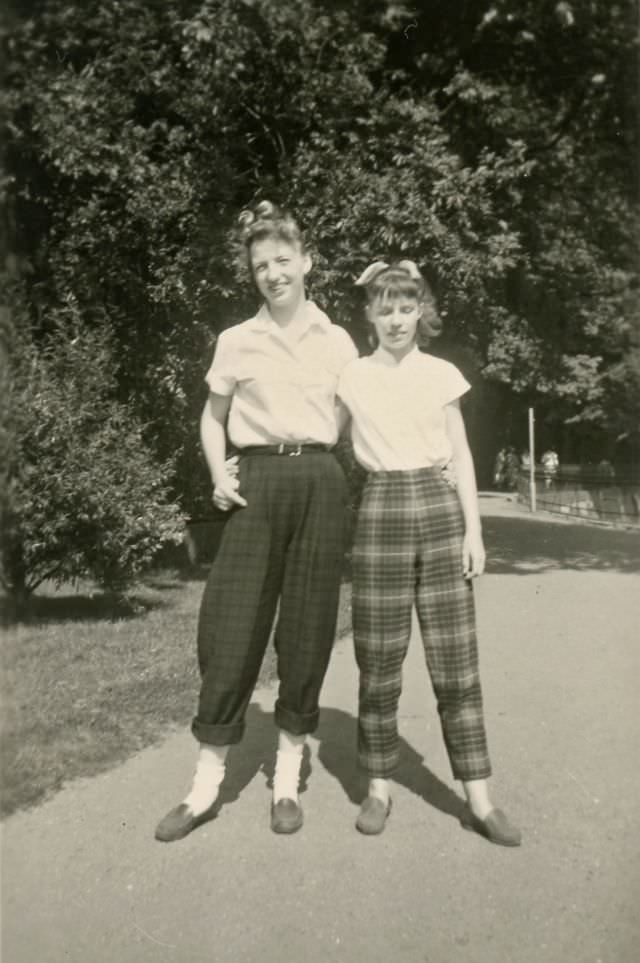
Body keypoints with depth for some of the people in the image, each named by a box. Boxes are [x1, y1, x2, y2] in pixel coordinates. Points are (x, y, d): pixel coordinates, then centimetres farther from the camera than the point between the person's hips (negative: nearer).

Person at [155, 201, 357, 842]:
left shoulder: (337, 342, 8)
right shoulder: (235, 341, 6)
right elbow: (213, 417, 15)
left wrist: (368, 480, 1)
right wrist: (219, 477, 0)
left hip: (318, 482, 1)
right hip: (258, 483, 0)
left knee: (308, 626, 3)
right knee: (232, 624, -2)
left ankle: (287, 778, 19)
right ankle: (206, 785, 12)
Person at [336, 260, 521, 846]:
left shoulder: (442, 374, 7)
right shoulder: (350, 378, 5)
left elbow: (461, 457, 7)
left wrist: (474, 529, 1)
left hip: (440, 509, 1)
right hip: (380, 511, 0)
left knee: (457, 664, 3)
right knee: (379, 665, 4)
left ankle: (479, 800, 14)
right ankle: (379, 787, 21)